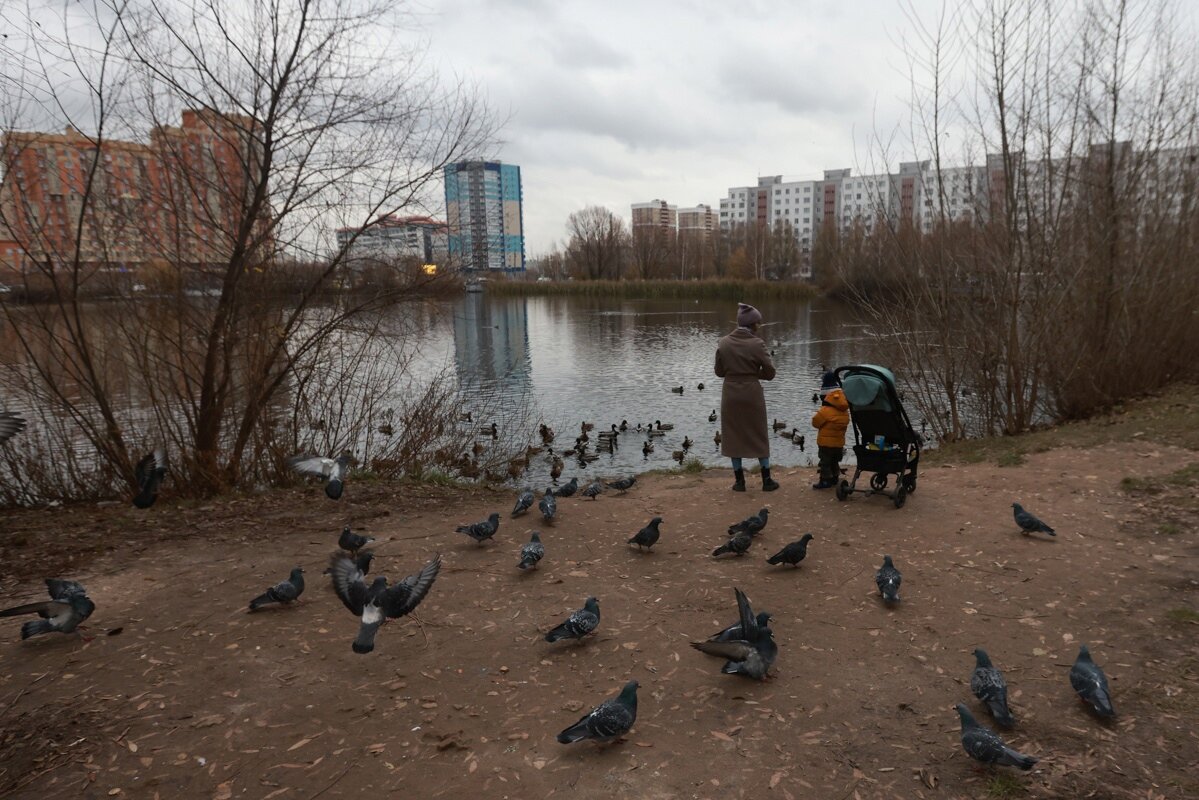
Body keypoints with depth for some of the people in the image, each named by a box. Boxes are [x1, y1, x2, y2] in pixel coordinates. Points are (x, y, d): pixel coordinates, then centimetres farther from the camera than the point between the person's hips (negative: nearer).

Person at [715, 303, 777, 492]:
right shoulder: (757, 344, -11)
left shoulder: (724, 343, -3)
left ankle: (740, 481, 15)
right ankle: (766, 480, 18)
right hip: (752, 394, -2)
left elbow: (719, 371, 4)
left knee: (733, 436, 12)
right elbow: (770, 372, -7)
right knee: (759, 436, 12)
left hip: (730, 394, 2)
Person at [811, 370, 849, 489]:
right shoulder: (844, 411, 1)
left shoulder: (825, 411, -21)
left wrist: (814, 416, 9)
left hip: (826, 442, -7)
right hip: (839, 442, 7)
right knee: (834, 461, 20)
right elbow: (845, 423, 10)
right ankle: (834, 478, 29)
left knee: (825, 462, 0)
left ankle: (825, 480, 1)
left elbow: (816, 422, -11)